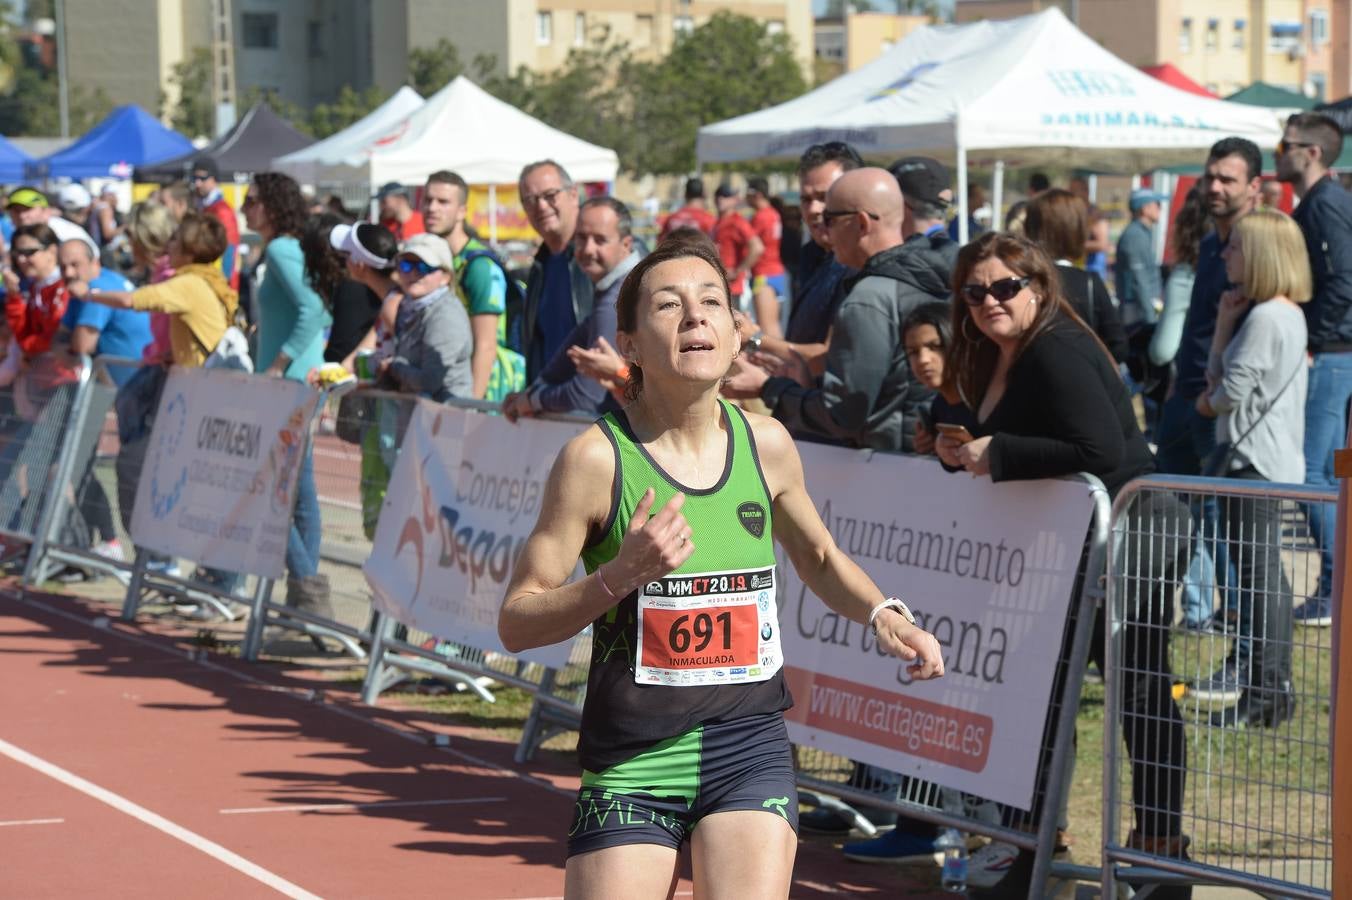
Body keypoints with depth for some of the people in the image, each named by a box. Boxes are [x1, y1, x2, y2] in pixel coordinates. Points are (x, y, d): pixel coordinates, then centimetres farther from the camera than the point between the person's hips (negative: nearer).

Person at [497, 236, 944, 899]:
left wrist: (883, 615, 4)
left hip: (749, 749, 2)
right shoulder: (596, 458, -10)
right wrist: (621, 575, -23)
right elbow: (515, 625, -8)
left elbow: (819, 559, 23)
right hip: (631, 763, -2)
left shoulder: (766, 445, 2)